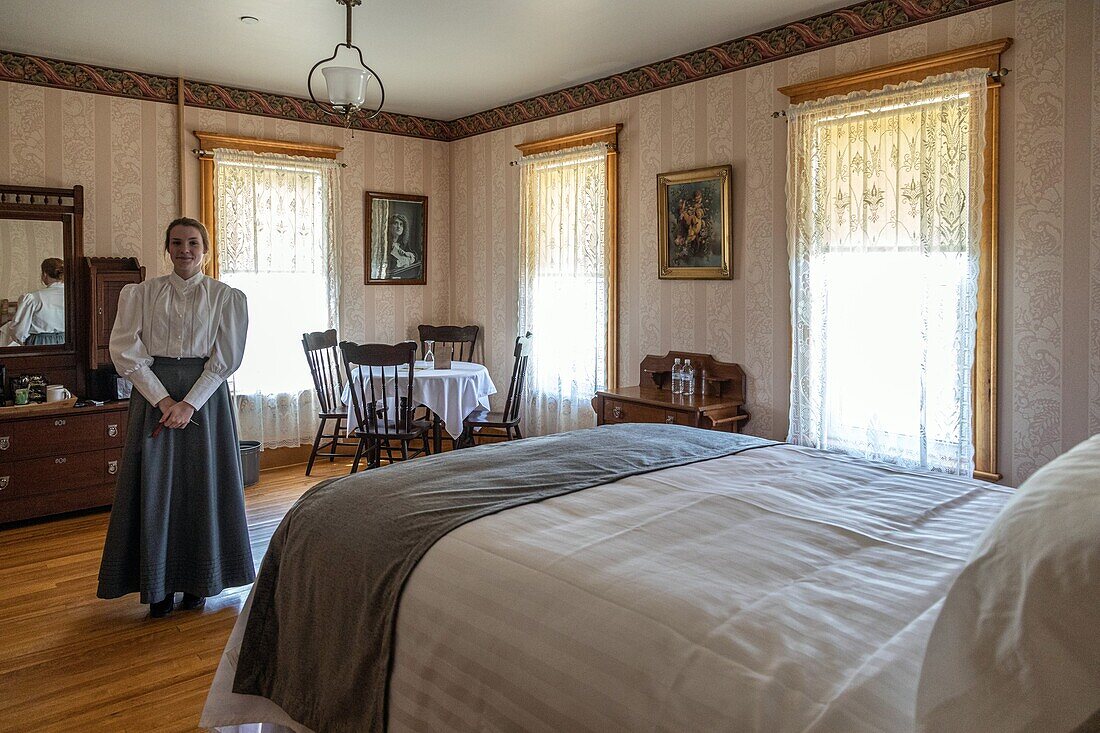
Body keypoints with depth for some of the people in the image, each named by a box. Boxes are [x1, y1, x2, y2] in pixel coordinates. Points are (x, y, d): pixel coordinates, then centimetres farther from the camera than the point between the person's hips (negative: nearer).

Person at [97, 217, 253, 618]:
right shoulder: (140, 293, 5)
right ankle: (158, 585, 15)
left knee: (202, 485, 3)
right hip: (153, 392, 1)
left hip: (205, 393, -1)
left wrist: (190, 403, -14)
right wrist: (162, 399, -13)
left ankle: (198, 581, 18)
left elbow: (226, 358, -4)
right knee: (154, 486, 2)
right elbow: (125, 351, -2)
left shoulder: (227, 296, 2)